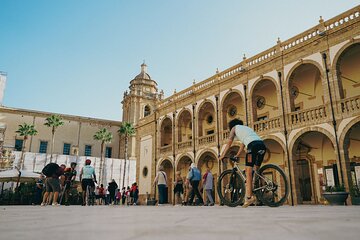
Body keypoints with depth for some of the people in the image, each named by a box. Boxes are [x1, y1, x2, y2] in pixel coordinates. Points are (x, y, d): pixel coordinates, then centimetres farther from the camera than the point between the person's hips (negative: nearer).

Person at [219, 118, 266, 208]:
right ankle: (253, 195, 12)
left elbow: (229, 142, 17)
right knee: (255, 171, 14)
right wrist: (237, 155, 48)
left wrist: (222, 155, 21)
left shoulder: (234, 128, 22)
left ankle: (249, 197, -10)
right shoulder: (246, 128, 39)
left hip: (253, 145, -7)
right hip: (262, 144, 7)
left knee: (248, 171, -6)